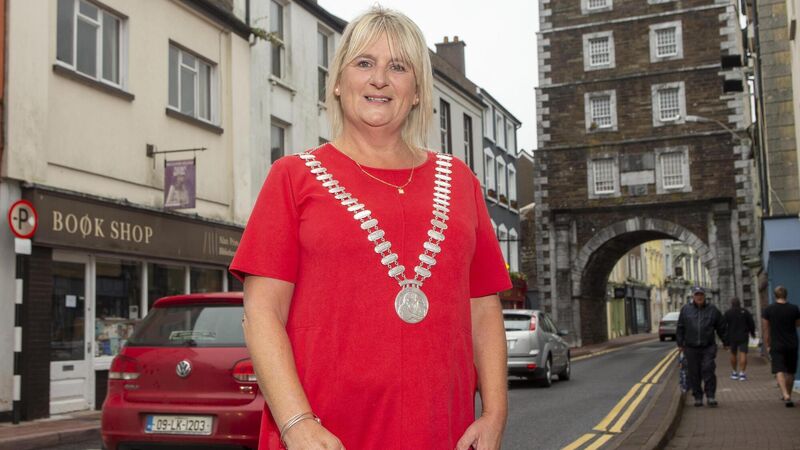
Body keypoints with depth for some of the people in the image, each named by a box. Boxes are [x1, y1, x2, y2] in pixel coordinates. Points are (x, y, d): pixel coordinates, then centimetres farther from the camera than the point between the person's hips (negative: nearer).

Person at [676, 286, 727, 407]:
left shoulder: (712, 310, 6)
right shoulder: (685, 310, 6)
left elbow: (721, 328, 12)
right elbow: (680, 328, 10)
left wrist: (726, 342, 11)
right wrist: (680, 343, 7)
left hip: (708, 347, -1)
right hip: (691, 348, 1)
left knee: (708, 370, -11)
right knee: (694, 373, 4)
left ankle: (711, 396, -5)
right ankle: (698, 397, 14)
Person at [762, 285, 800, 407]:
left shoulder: (768, 310, -5)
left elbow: (766, 330, -1)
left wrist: (767, 346, 7)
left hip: (777, 346, -2)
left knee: (779, 371, -8)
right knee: (790, 372, 15)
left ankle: (786, 395, -27)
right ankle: (787, 395, 26)